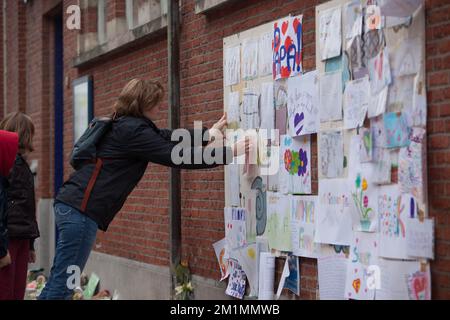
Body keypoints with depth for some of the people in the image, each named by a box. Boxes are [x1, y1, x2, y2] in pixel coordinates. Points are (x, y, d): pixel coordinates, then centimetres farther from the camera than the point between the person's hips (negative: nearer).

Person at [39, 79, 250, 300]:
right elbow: (178, 156, -14)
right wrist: (230, 152, -8)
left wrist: (209, 134, 32)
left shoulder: (127, 126, 17)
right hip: (81, 210, -10)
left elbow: (167, 138, 24)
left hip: (70, 204, 10)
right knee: (63, 284, -8)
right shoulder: (133, 130, -12)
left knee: (59, 280, 12)